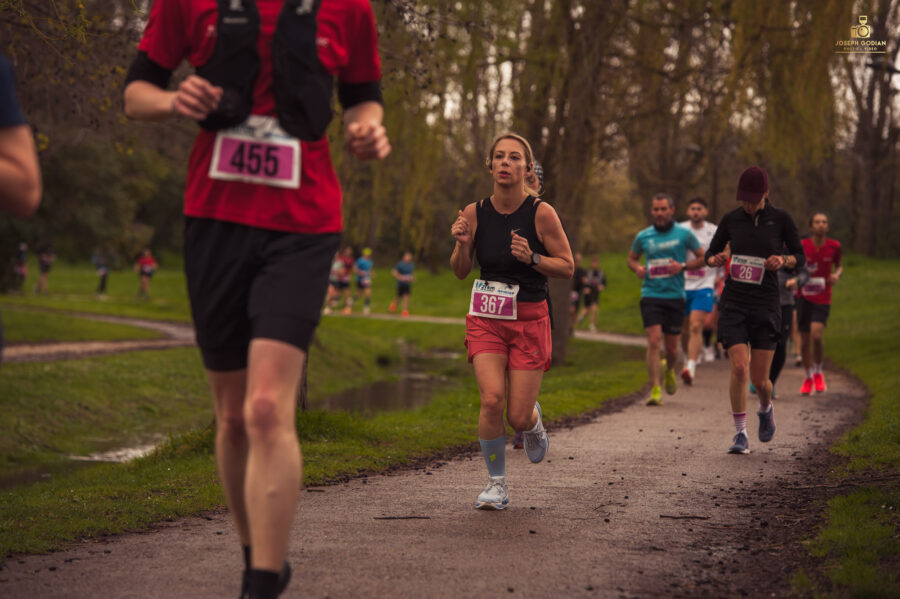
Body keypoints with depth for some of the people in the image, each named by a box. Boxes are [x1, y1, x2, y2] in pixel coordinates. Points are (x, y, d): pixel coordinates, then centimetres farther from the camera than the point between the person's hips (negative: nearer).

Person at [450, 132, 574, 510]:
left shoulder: (541, 213, -9)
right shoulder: (475, 213, -2)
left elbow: (567, 267, -3)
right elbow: (460, 272, 8)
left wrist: (531, 257, -20)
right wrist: (461, 244, -13)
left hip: (529, 319, -1)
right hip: (486, 319, 2)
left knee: (518, 417, -4)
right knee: (492, 399, -18)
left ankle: (534, 421, 36)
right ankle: (496, 483, 1)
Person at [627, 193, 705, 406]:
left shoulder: (684, 234, 1)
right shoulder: (643, 237, 6)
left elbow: (703, 258, 7)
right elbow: (631, 258, 22)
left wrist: (683, 265, -10)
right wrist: (637, 268, -1)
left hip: (675, 295, 0)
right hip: (651, 295, 0)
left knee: (671, 346, 6)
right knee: (654, 341, -15)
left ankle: (670, 371, 41)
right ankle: (655, 390, -13)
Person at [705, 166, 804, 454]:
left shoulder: (780, 219, 0)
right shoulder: (731, 219, 4)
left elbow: (800, 257, 8)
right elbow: (710, 253, 15)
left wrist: (783, 260, -14)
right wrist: (715, 260, -9)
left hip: (766, 306, 0)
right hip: (733, 304, 1)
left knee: (759, 379, 1)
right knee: (739, 368, -16)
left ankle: (766, 409, 37)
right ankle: (740, 435, -6)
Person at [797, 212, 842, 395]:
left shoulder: (834, 246, -3)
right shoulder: (802, 246, -7)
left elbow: (839, 265, 14)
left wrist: (837, 275, -7)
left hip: (823, 299, -1)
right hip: (804, 297, 1)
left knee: (817, 334, -20)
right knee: (805, 340, 4)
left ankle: (818, 373, 3)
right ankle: (807, 379, 24)